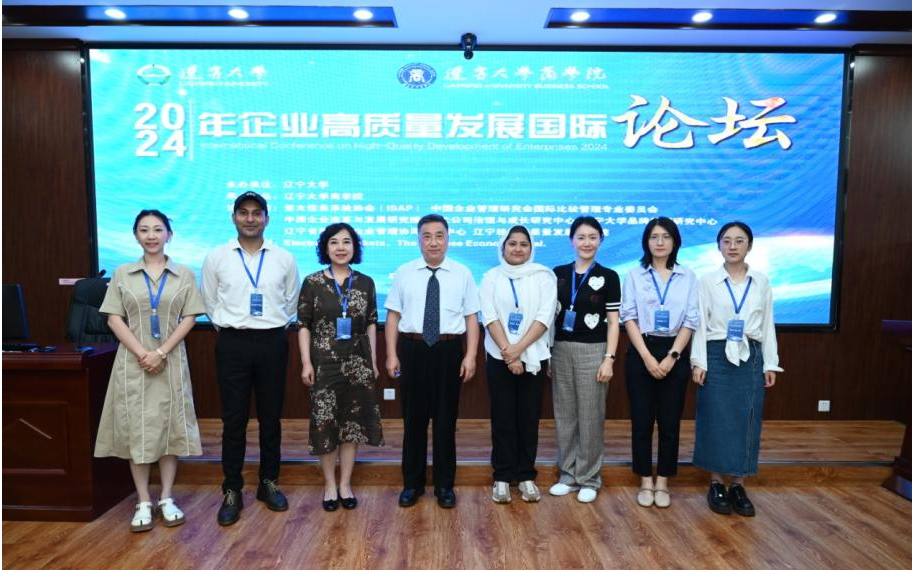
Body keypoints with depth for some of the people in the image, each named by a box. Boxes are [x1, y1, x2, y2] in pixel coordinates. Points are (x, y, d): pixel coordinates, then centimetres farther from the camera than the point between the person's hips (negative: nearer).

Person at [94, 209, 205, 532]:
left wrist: (161, 352, -13)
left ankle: (167, 499, 15)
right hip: (133, 361, 0)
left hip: (171, 361, 0)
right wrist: (141, 353, -13)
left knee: (170, 427, 4)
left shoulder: (184, 274, 4)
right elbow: (114, 319, 0)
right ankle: (143, 503, 13)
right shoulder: (122, 274, 6)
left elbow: (189, 318, -2)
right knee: (136, 429, 3)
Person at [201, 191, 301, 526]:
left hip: (272, 343, 1)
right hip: (233, 344, -1)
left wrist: (275, 326, 11)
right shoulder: (216, 258, 1)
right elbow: (210, 303, 11)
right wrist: (229, 326, 10)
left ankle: (269, 483, 25)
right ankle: (232, 492, 16)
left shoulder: (284, 258, 2)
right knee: (234, 420, 4)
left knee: (271, 418, 10)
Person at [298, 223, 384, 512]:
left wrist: (373, 361, 5)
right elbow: (303, 325, -2)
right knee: (325, 423, 4)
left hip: (358, 363, 2)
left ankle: (345, 484, 22)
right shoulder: (312, 282, -2)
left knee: (353, 423, 7)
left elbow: (371, 324, 7)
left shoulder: (365, 283, 4)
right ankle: (329, 485, 21)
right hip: (324, 363, -2)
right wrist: (306, 363, -7)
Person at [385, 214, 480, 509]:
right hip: (412, 350, 1)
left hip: (448, 351, 0)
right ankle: (412, 484, 25)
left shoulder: (462, 274, 3)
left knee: (445, 419, 9)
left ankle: (445, 485, 24)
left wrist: (470, 356, -6)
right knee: (414, 418, 9)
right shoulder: (404, 273, 5)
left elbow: (471, 318, 1)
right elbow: (393, 315, 4)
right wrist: (392, 354, -3)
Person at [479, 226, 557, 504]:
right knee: (502, 418, 5)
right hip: (499, 357, 0)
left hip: (534, 357, 0)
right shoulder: (491, 277, 4)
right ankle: (502, 477, 16)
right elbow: (489, 316, -5)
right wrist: (508, 352, -14)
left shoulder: (544, 276, 3)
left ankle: (526, 476, 20)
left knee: (529, 418, 7)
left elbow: (545, 316, -6)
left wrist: (519, 348, -15)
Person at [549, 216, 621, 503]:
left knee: (590, 417, 3)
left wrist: (609, 358, -9)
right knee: (564, 415, 9)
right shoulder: (558, 274, 7)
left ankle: (589, 479, 18)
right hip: (561, 350, 3)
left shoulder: (608, 277, 0)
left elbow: (613, 322, -1)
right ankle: (568, 474, 23)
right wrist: (545, 354, 6)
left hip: (592, 351, -3)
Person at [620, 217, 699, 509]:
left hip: (675, 355, 1)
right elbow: (629, 317, -3)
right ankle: (645, 481, 17)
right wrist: (647, 357, -12)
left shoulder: (688, 277, 6)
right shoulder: (634, 275, 3)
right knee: (641, 421, 4)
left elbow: (690, 321, 1)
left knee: (670, 422, 6)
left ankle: (663, 482, 19)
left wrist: (672, 356, -10)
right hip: (641, 353, -1)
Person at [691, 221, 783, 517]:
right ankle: (716, 484, 15)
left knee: (747, 422, 5)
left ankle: (738, 486, 17)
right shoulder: (707, 281, -1)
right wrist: (699, 362, -9)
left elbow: (768, 325, 9)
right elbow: (700, 324, -3)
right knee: (716, 421, 1)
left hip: (750, 358, 3)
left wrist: (770, 364, 5)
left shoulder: (762, 282, 7)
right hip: (717, 357, -2)